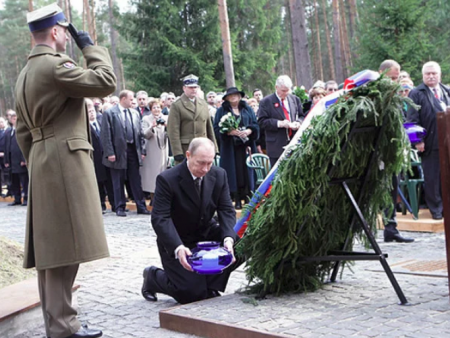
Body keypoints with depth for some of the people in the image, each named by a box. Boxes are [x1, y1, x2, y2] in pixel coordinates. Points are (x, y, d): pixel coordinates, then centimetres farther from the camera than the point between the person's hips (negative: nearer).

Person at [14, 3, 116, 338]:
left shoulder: (25, 73, 18)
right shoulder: (55, 65, -12)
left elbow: (22, 130, 20)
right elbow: (106, 82, -15)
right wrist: (90, 47, -2)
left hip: (42, 163, 10)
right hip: (65, 161, -10)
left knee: (50, 244, 11)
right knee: (65, 244, -8)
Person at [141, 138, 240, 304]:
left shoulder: (219, 175, -6)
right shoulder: (167, 179, -21)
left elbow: (226, 210, -8)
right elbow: (160, 219, -25)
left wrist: (228, 238, -28)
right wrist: (178, 248, -41)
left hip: (207, 233, 5)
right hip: (177, 241, -5)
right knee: (193, 294, -16)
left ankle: (210, 287, 0)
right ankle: (153, 277, 15)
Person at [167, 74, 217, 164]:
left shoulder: (203, 104, 15)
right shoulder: (176, 106, -2)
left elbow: (209, 127, 17)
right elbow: (173, 131, -8)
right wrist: (177, 152, -14)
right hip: (185, 149, -5)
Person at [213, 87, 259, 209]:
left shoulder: (247, 109, 14)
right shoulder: (221, 111, 8)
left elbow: (255, 125, 9)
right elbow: (217, 128, 0)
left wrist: (248, 131, -11)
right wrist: (229, 132, -16)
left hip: (245, 146, 2)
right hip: (230, 147, -2)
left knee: (246, 171, -2)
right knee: (234, 172, -4)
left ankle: (247, 197, 4)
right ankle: (237, 200, 0)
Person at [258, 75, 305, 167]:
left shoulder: (295, 99, 13)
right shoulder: (266, 102, -2)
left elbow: (302, 116, 19)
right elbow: (262, 121, -8)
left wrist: (298, 122, -5)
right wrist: (279, 123, -19)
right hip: (277, 146, -4)